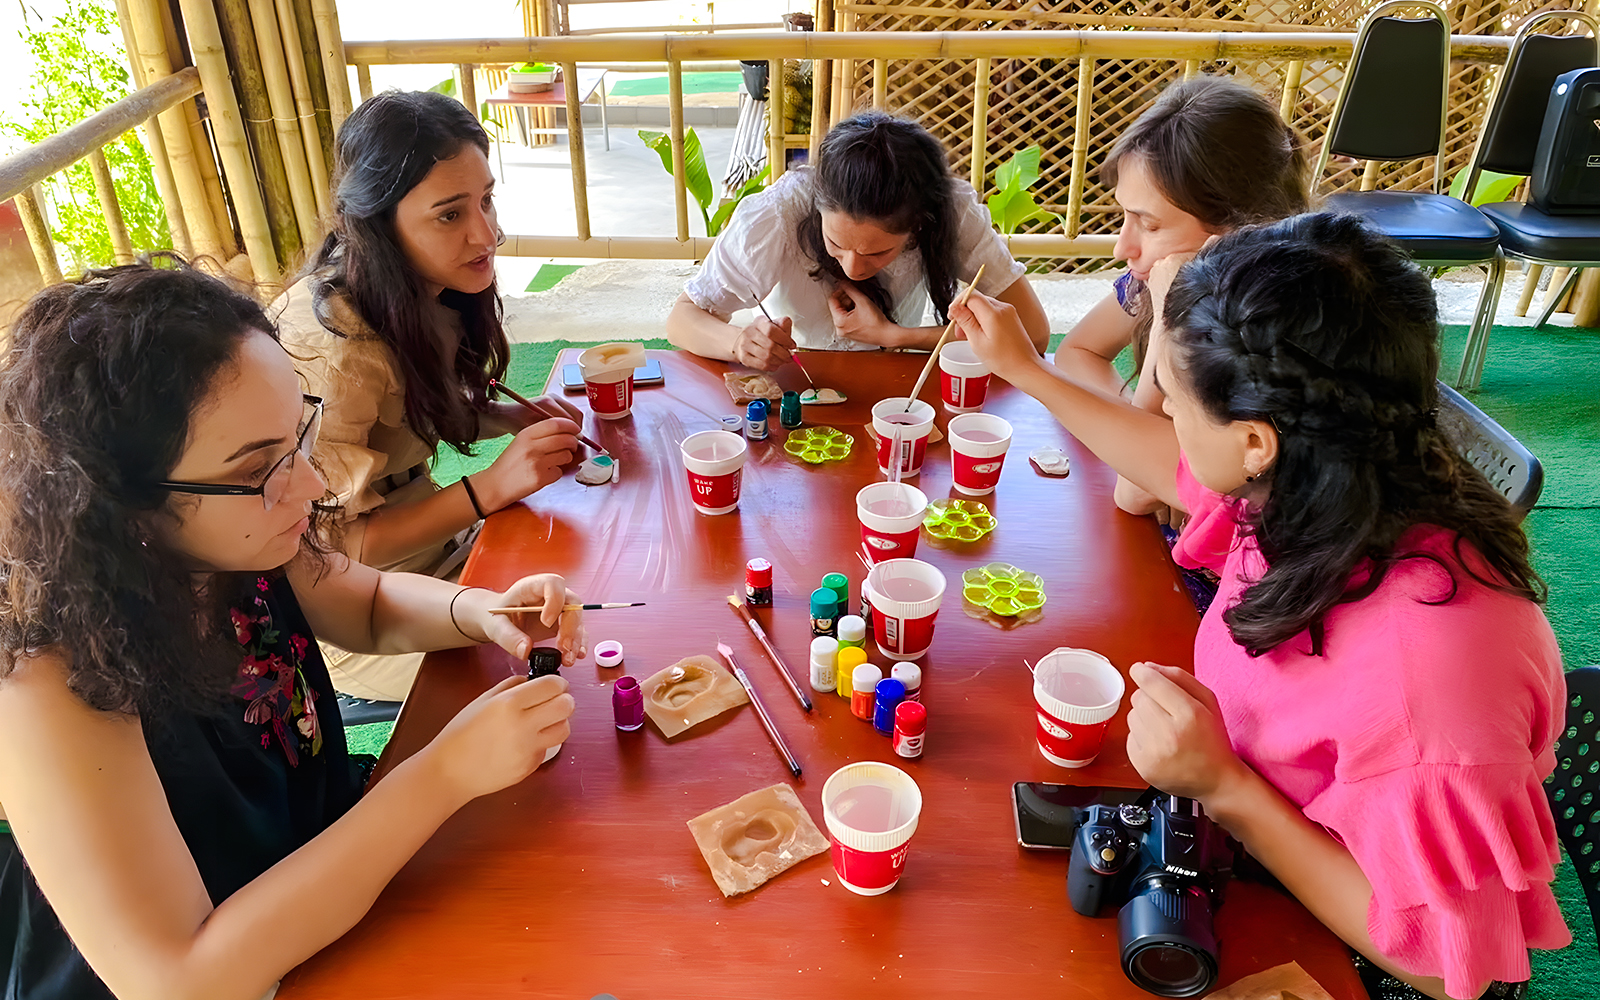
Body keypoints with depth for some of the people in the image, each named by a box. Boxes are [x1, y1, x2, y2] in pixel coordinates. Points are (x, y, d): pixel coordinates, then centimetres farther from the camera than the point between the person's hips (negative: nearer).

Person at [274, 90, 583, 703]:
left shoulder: (429, 290, -6)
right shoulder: (329, 344, -30)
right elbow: (335, 547, -24)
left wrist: (512, 418, -7)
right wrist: (493, 486, -32)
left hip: (427, 532, 8)